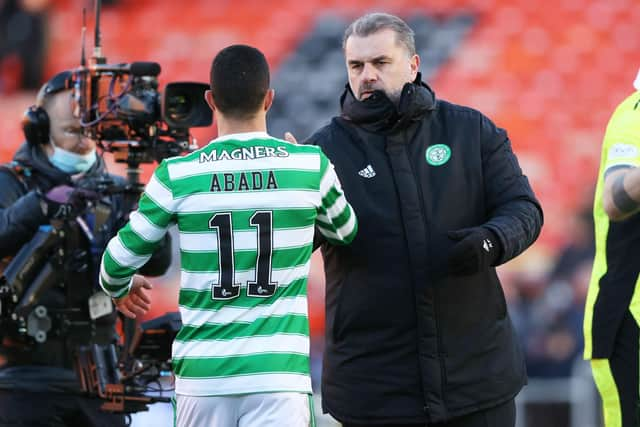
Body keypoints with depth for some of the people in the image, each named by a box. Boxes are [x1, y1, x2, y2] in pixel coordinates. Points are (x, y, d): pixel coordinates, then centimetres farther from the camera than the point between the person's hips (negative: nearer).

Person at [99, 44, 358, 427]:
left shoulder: (178, 175, -1)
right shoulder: (310, 165, 1)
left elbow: (119, 261, 6)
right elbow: (345, 231, 22)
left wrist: (120, 288, 31)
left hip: (203, 375, 1)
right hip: (278, 374, -1)